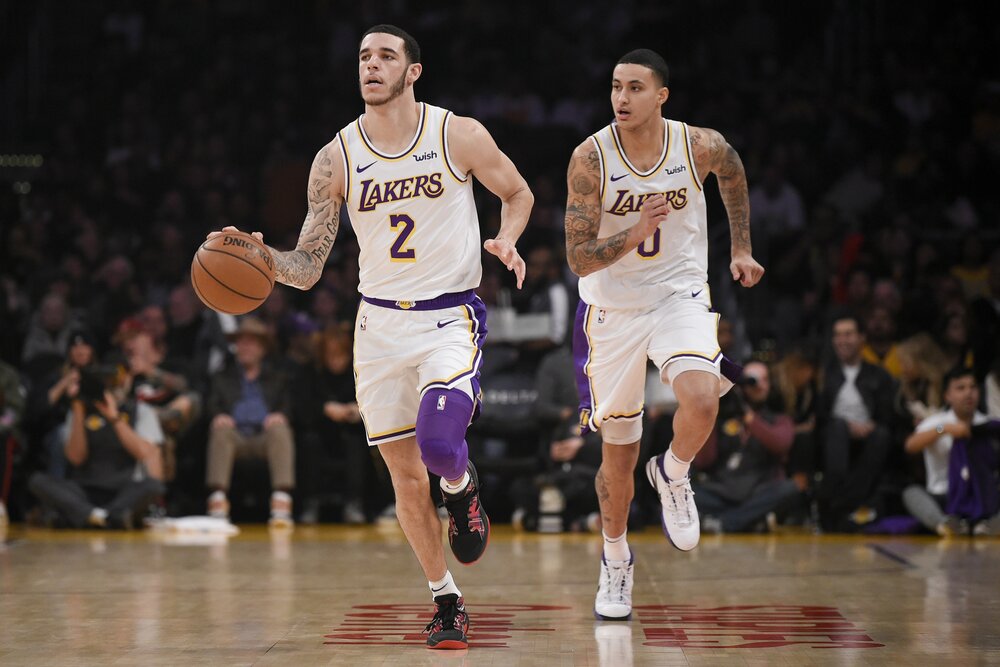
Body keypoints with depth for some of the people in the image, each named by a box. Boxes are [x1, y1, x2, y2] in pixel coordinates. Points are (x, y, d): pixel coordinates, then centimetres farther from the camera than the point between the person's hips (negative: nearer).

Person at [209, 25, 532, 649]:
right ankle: (447, 601, 23)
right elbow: (308, 267, 0)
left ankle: (464, 488, 12)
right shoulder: (337, 158, -2)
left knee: (439, 445, -26)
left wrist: (506, 240, -11)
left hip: (450, 317, -3)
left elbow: (518, 192, 10)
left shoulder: (460, 135, -7)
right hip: (380, 323, 3)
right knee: (406, 476, 6)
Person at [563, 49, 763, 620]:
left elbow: (734, 174, 14)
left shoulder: (701, 146, -12)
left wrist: (742, 249, 16)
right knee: (619, 457, 8)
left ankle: (673, 476, 2)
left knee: (702, 398, -31)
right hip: (613, 309, 0)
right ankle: (616, 559, 35)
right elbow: (579, 259, -18)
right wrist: (634, 234, -34)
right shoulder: (591, 159, -17)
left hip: (681, 295, 0)